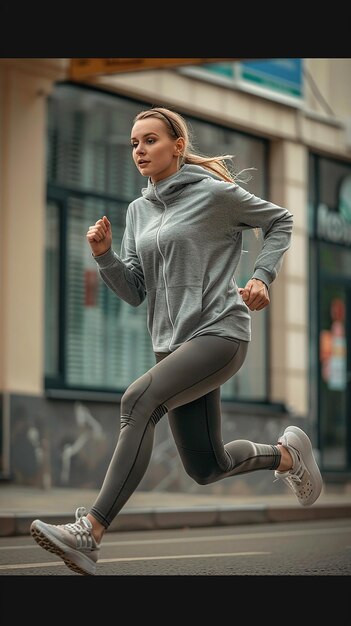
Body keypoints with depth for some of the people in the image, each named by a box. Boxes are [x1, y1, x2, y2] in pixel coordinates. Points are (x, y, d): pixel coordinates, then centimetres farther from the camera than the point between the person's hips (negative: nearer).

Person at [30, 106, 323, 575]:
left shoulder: (215, 192, -3)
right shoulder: (138, 211, 14)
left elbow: (280, 221, 10)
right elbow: (135, 292, 11)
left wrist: (262, 277, -3)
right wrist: (104, 254, -6)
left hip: (220, 331, -7)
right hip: (173, 341, 7)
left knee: (139, 400, -30)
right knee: (206, 468, 10)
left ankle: (90, 532, -36)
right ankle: (286, 453, 40)